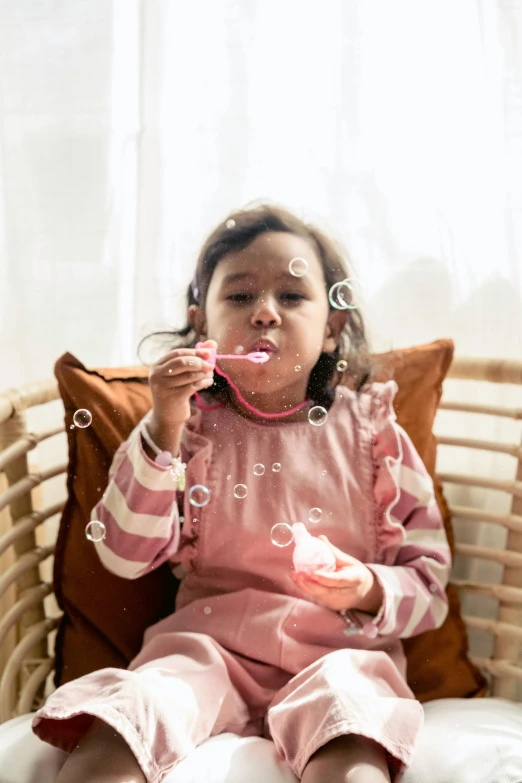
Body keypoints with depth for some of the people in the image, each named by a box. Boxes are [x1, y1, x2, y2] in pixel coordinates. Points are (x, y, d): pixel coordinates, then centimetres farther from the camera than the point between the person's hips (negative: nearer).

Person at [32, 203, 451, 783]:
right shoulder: (192, 425, 6)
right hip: (210, 646, 1)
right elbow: (126, 555, -4)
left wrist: (369, 590, -18)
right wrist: (163, 430, -14)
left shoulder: (369, 429, 4)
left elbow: (428, 578, 6)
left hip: (335, 650, 0)